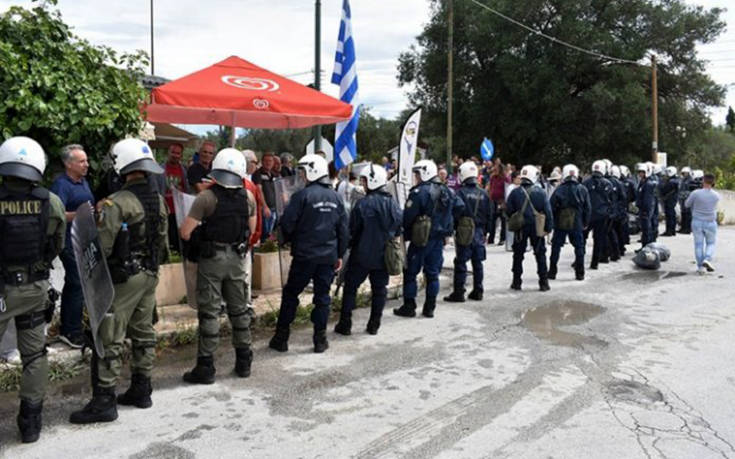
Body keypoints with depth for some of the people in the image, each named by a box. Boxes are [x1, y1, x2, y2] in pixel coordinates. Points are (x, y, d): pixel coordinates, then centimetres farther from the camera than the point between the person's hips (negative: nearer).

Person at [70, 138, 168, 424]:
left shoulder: (116, 204, -18)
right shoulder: (159, 200, 6)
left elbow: (102, 246, -18)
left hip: (123, 279, -8)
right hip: (150, 275, 8)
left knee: (109, 340, -1)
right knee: (143, 334, 15)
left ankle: (104, 401, 4)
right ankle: (141, 390, 26)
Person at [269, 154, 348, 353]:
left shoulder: (302, 195, -13)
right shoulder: (336, 197, 5)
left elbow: (287, 224, -12)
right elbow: (343, 229, 8)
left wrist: (288, 240, 9)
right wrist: (339, 254, 16)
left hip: (304, 255, -4)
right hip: (328, 256, 4)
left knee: (290, 294, 9)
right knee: (322, 296, 11)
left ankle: (281, 338, 14)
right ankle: (320, 339, 14)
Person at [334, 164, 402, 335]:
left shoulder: (363, 204, -16)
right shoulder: (393, 204, 1)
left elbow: (352, 230, -10)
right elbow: (399, 228, 10)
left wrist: (349, 245, 7)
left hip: (362, 255, -4)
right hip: (384, 256, 5)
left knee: (350, 287, 8)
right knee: (379, 289, 14)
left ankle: (345, 324, 11)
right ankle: (374, 325, 18)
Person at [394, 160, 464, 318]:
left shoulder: (419, 192, -16)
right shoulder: (446, 191, 7)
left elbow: (408, 217, -17)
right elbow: (460, 206, 11)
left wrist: (404, 231, 0)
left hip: (421, 239, -6)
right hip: (439, 238, 7)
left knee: (410, 272, 5)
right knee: (433, 273, 12)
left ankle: (409, 307, 8)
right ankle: (430, 308, 16)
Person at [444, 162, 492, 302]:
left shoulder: (461, 192, -10)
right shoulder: (483, 193, 6)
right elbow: (489, 214, 11)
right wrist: (485, 231, 19)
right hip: (479, 232, 5)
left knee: (461, 263, -2)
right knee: (478, 262, 11)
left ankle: (458, 292, -1)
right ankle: (478, 291, 17)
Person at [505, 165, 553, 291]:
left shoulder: (515, 192, -6)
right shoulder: (541, 192, -7)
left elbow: (508, 211, -3)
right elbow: (548, 211, -6)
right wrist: (548, 227, 1)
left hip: (520, 228, 0)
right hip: (537, 228, 0)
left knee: (518, 255, 11)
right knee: (540, 254, 9)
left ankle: (516, 282, 13)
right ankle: (544, 283, 10)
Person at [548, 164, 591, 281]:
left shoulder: (559, 190, -8)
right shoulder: (583, 189, 0)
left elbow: (551, 207, -8)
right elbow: (588, 208, 3)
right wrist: (585, 223, 12)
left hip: (560, 224, -1)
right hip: (577, 224, 1)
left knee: (556, 247, 8)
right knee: (579, 247, 10)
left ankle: (552, 272, 11)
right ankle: (580, 274, 11)